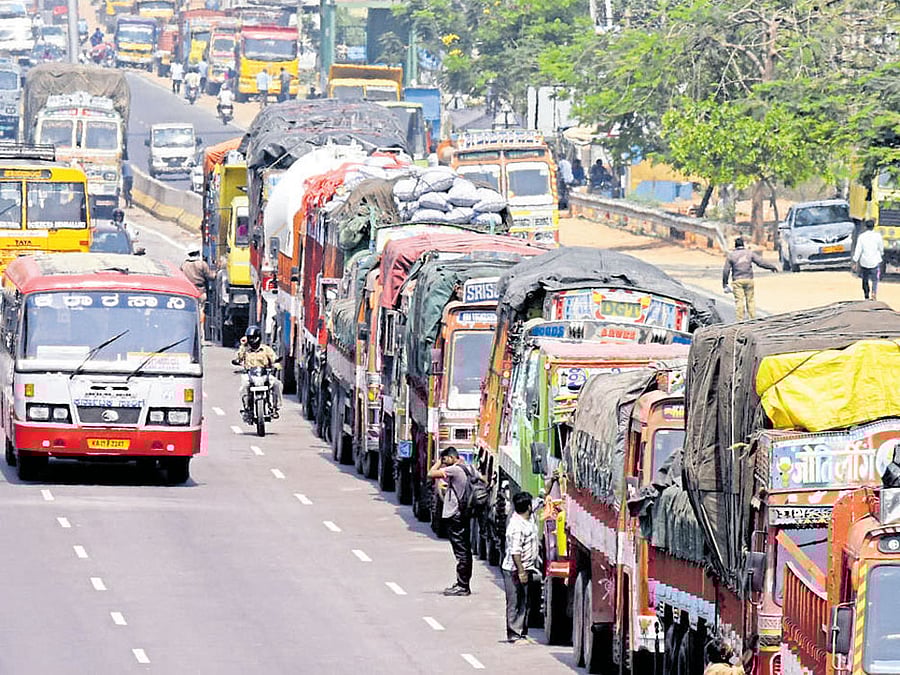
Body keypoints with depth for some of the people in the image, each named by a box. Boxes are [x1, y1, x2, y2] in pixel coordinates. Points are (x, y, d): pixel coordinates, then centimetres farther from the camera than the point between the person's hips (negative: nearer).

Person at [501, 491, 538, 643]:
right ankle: (514, 635, 0)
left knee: (525, 603, 12)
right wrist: (521, 572, -24)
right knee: (515, 603, -4)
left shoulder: (528, 520, 7)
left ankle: (522, 633, 17)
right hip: (515, 570, -9)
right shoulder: (517, 526, -21)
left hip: (526, 568, 9)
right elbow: (515, 551, -24)